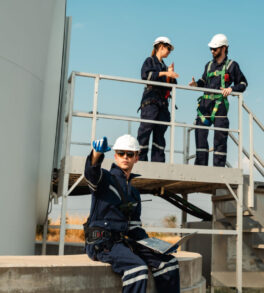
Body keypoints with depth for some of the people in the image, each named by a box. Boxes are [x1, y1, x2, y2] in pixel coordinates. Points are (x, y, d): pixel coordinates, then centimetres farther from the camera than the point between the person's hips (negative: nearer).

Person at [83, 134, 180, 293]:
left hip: (123, 241, 7)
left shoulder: (134, 193, 21)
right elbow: (91, 172, -24)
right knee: (138, 268, -31)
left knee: (169, 262, -5)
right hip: (101, 241, -7)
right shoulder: (105, 178, 2)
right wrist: (97, 153, -46)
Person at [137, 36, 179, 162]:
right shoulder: (150, 61, 9)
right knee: (145, 130, -12)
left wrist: (171, 74, 3)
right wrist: (164, 73, -14)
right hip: (150, 101, -6)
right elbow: (145, 74, -12)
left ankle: (158, 161, 2)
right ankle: (140, 159, -11)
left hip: (163, 103, 7)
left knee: (160, 133, 2)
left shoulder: (164, 66, 26)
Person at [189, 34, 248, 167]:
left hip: (220, 104, -4)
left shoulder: (232, 65, 7)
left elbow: (243, 83, 9)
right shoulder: (209, 65, 21)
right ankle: (201, 164, 4)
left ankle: (219, 167, 1)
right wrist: (196, 84, 6)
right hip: (205, 103, 4)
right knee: (200, 134, -2)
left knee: (220, 137, -4)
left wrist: (231, 89, -9)